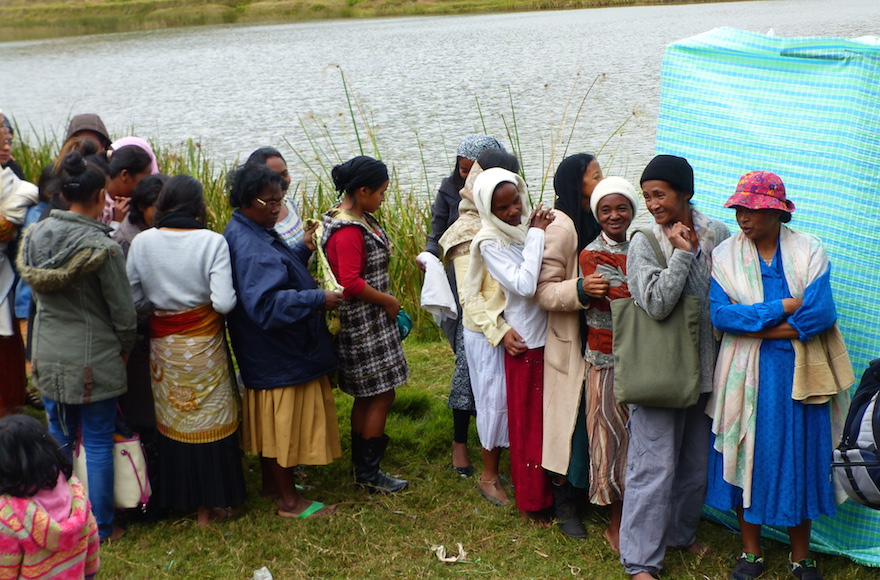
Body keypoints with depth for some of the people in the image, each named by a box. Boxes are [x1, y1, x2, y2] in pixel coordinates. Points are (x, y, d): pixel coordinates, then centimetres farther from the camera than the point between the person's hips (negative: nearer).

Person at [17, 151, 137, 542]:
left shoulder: (35, 236, -3)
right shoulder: (102, 246, -19)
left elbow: (35, 293, 10)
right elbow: (123, 311, -13)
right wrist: (124, 348, 2)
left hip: (48, 356, 5)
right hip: (94, 360, -5)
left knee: (58, 439, 18)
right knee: (98, 444, 6)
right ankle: (101, 529, 16)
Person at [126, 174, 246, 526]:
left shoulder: (142, 243, -6)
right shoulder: (212, 242, -15)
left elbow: (132, 299, -1)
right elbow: (224, 302, -21)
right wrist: (203, 300, 1)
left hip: (163, 343, 3)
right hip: (203, 344, -3)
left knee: (171, 418, 16)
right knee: (208, 419, 10)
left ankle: (177, 497, 28)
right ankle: (210, 504, 18)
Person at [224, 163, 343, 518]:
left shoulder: (255, 233, 9)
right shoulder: (249, 246, -26)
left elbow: (276, 276, 21)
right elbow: (266, 303, -34)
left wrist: (303, 249, 7)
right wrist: (318, 299, -31)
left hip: (272, 352, 11)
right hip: (278, 355, -11)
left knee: (274, 421, 21)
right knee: (284, 423, 0)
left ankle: (273, 483, 36)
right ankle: (289, 501, 12)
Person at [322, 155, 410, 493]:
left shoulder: (360, 219, 8)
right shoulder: (348, 231, -23)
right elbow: (351, 283, -27)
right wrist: (388, 300, -15)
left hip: (370, 318, 10)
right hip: (362, 323, -10)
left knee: (367, 395, 17)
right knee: (381, 395, -1)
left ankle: (362, 464, 27)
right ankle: (369, 472, 9)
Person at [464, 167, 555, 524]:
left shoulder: (529, 227, 4)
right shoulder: (491, 243, -12)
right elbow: (524, 285, -24)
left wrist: (541, 232, -3)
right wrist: (536, 236, -18)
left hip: (552, 336, 5)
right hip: (525, 342, -5)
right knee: (528, 423, 6)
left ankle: (550, 491, 31)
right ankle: (532, 502, 21)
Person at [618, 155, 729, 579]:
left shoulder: (717, 235, 2)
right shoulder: (644, 243, -9)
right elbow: (657, 304, -21)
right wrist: (681, 252, -17)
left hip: (704, 367, 5)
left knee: (696, 461, 18)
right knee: (654, 465, -3)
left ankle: (682, 533, 38)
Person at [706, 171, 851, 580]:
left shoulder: (809, 251, -2)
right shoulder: (725, 255, 1)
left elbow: (820, 314, -15)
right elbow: (720, 315, -12)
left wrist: (753, 325, -14)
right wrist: (783, 308, -17)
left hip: (797, 375, -1)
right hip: (746, 376, 1)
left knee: (799, 456, 7)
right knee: (747, 457, 7)